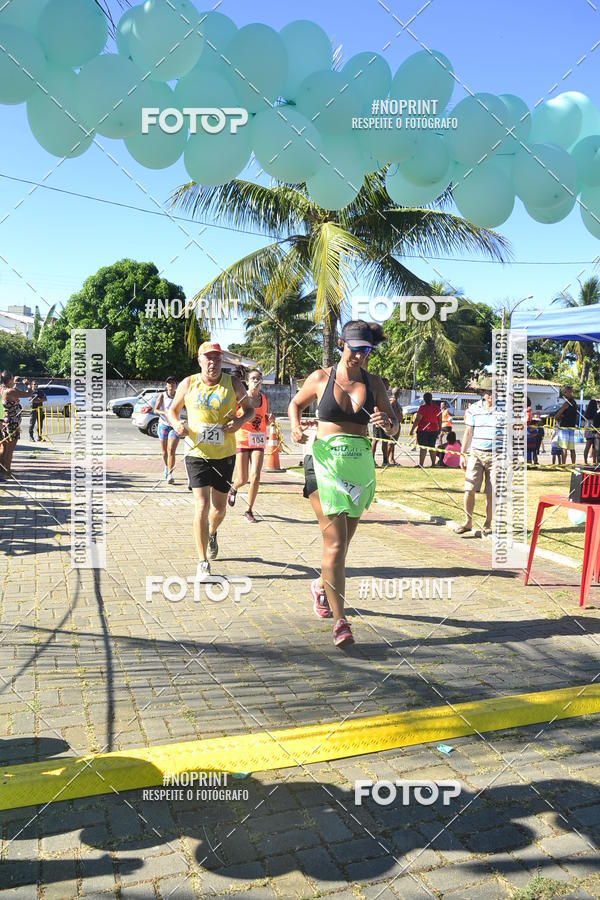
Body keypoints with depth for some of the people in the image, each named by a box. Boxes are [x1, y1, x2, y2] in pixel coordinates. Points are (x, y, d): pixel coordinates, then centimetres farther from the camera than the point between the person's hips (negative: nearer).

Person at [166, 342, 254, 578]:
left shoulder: (233, 384, 1)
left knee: (219, 507, 14)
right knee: (202, 505, -12)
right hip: (197, 453, -2)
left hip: (225, 455, 2)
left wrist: (240, 421, -12)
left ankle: (212, 533, 50)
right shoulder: (188, 384, 0)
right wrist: (176, 424, -10)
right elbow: (172, 410, 13)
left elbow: (250, 409, 10)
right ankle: (202, 563, -3)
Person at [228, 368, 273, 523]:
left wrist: (270, 419, -3)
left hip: (259, 441, 3)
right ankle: (233, 489, 36)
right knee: (242, 479, -1)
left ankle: (249, 511, 6)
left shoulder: (264, 399, 8)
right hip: (242, 439, -3)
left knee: (255, 476, -8)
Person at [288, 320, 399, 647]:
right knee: (335, 543, -10)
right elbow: (296, 403, 17)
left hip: (360, 467, 3)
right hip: (325, 464, -3)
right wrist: (296, 426, -3)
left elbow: (394, 428, 6)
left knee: (342, 542, 14)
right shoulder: (320, 378, 0)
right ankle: (340, 621, -2)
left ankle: (322, 585, 45)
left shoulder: (373, 383, 5)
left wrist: (386, 422, -18)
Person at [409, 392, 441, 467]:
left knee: (423, 448, -4)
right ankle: (433, 463, 17)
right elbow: (439, 420, 10)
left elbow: (417, 420, -13)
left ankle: (421, 464, -7)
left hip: (423, 430, -5)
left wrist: (412, 429, -8)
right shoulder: (437, 407, 5)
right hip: (434, 430, 5)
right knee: (432, 447, 15)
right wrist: (439, 429, 22)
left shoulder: (422, 407, -12)